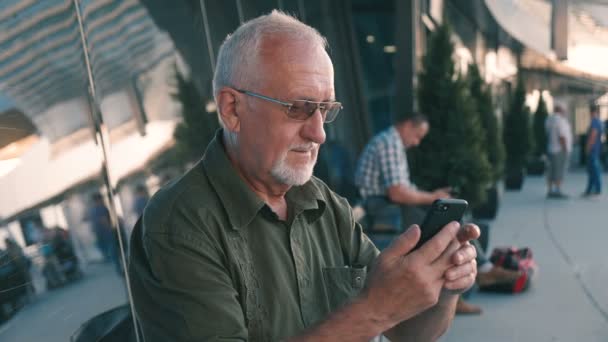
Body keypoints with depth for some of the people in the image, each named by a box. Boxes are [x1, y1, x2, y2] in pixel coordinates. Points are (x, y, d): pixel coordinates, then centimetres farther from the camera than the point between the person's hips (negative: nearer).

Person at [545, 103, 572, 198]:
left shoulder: (549, 119, 12)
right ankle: (557, 192, -7)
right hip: (561, 150, -9)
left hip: (551, 150, 9)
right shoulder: (560, 120, -14)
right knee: (560, 171, -6)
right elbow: (562, 136, -19)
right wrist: (565, 150, -18)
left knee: (552, 171, 8)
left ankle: (550, 191, 8)